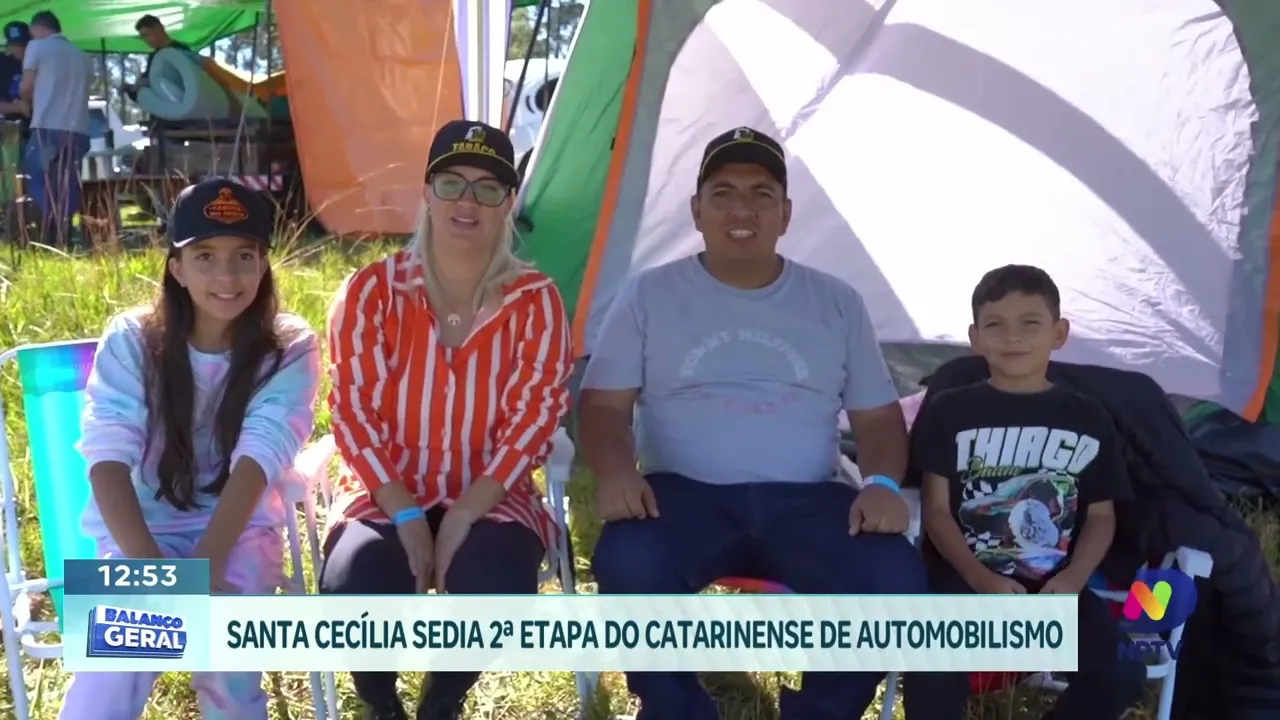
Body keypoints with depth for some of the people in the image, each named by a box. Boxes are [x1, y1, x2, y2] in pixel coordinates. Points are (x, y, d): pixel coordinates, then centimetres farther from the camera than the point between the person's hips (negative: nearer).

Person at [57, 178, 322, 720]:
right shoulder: (131, 341, -5)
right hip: (140, 529, 0)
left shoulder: (289, 348, -6)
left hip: (242, 527, 0)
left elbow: (256, 462, -18)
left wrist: (202, 569, -31)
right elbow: (108, 457, -16)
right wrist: (152, 570, -31)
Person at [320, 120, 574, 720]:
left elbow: (533, 418, -7)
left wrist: (462, 517, -17)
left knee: (497, 591, -31)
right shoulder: (372, 289, -1)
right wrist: (406, 515, -16)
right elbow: (354, 408, -5)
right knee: (353, 590, -30)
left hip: (489, 499, 0)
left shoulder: (535, 300, -1)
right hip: (387, 495, 0)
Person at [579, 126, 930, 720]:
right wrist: (614, 470, -18)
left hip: (803, 500, 2)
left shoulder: (837, 303, 12)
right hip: (686, 494, -1)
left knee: (896, 582, -26)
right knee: (627, 566, -34)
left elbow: (878, 415, 13)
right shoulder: (649, 294, 7)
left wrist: (882, 483, -8)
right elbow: (605, 404, 4)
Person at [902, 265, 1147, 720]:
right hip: (965, 580, -2)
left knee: (1121, 674, -19)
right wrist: (982, 580, -14)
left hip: (1057, 585, 3)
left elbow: (1101, 515, 10)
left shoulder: (1088, 421, 10)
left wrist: (1072, 579, -9)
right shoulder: (950, 412, 4)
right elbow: (936, 509, -1)